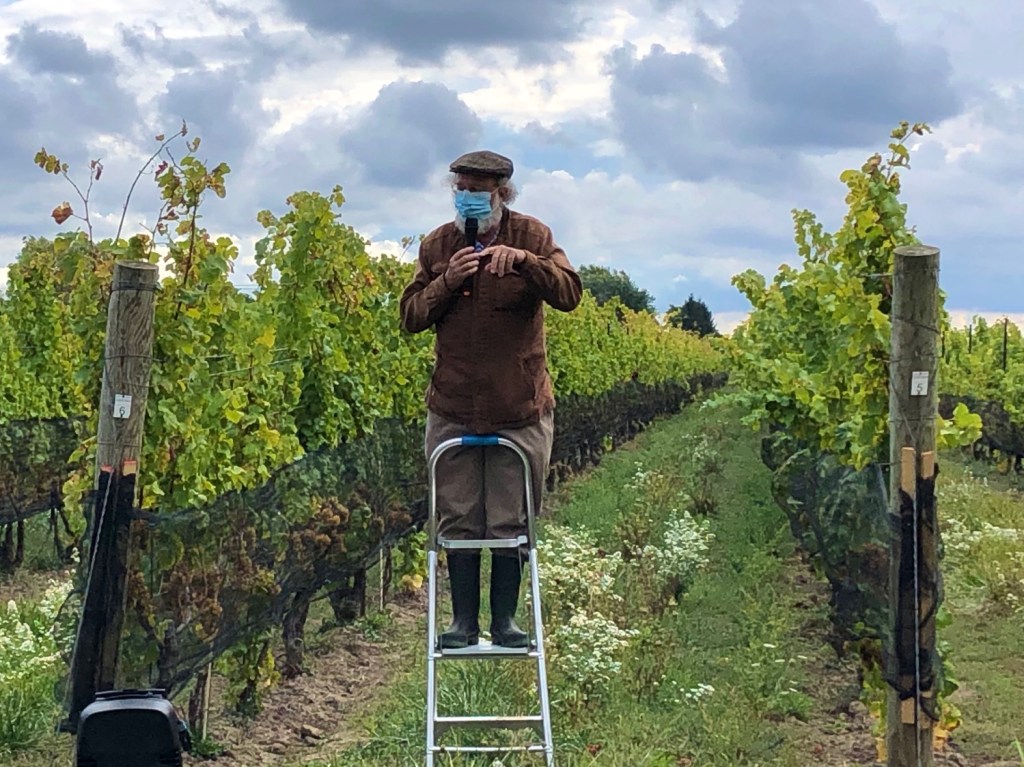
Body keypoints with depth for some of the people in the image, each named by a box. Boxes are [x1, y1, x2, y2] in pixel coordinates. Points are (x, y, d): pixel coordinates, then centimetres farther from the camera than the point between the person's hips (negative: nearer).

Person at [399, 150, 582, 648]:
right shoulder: (437, 245, 5)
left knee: (510, 522, 5)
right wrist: (447, 281, -14)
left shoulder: (532, 237, -2)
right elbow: (410, 317, 2)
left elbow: (569, 295, -16)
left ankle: (505, 620, 16)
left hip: (520, 410, -2)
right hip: (453, 410, 2)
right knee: (459, 522, 5)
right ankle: (464, 621, 15)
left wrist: (525, 261, -31)